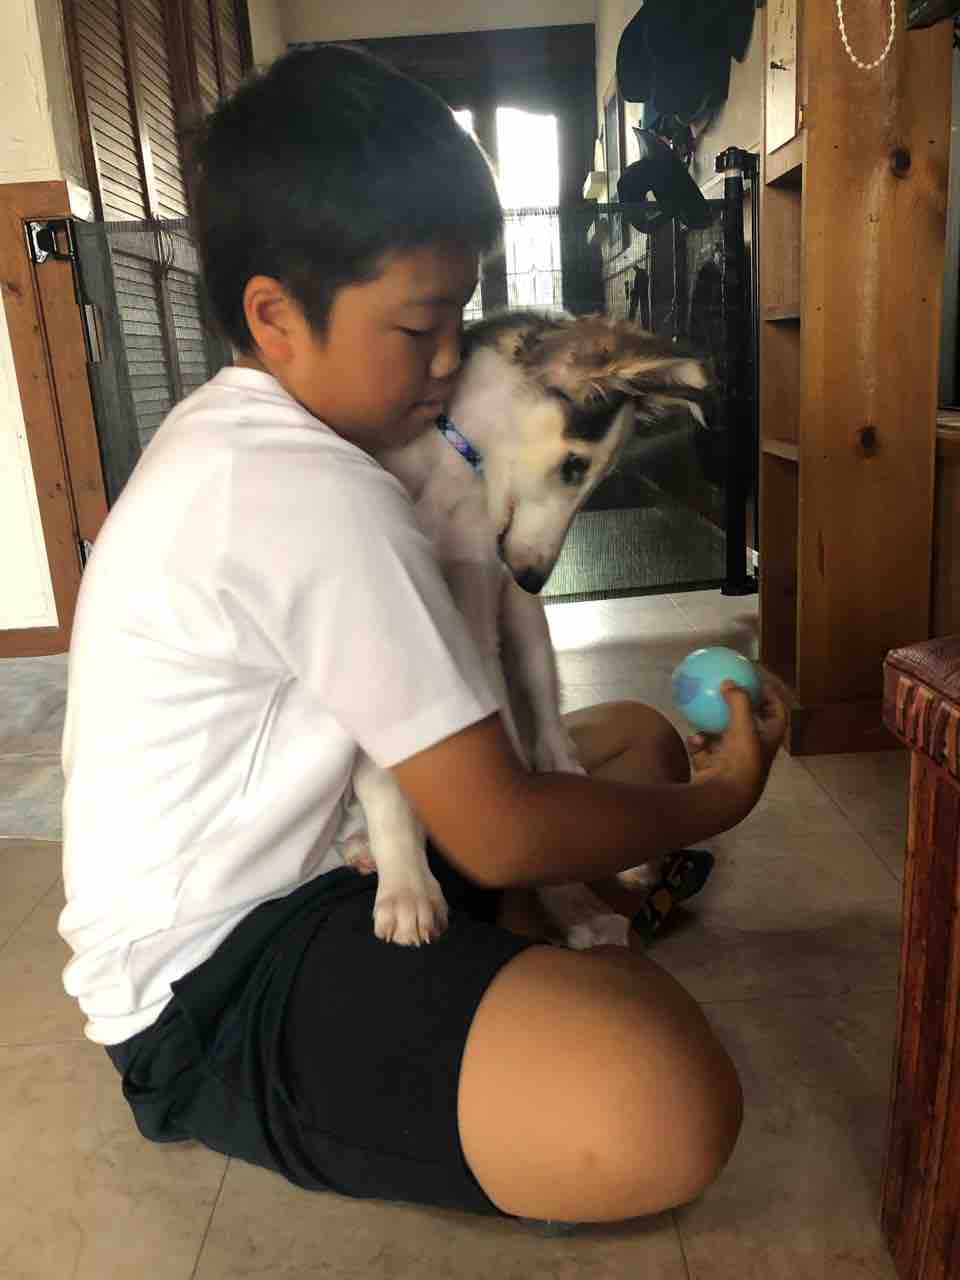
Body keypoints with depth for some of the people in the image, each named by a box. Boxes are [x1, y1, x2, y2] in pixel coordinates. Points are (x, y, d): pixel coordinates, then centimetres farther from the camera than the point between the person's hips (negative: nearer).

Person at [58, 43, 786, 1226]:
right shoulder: (318, 499, -26)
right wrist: (714, 802, -5)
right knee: (665, 1106, -33)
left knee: (636, 737, 13)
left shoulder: (231, 431, 7)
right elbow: (500, 836, -22)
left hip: (297, 868, 9)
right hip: (209, 994, -9)